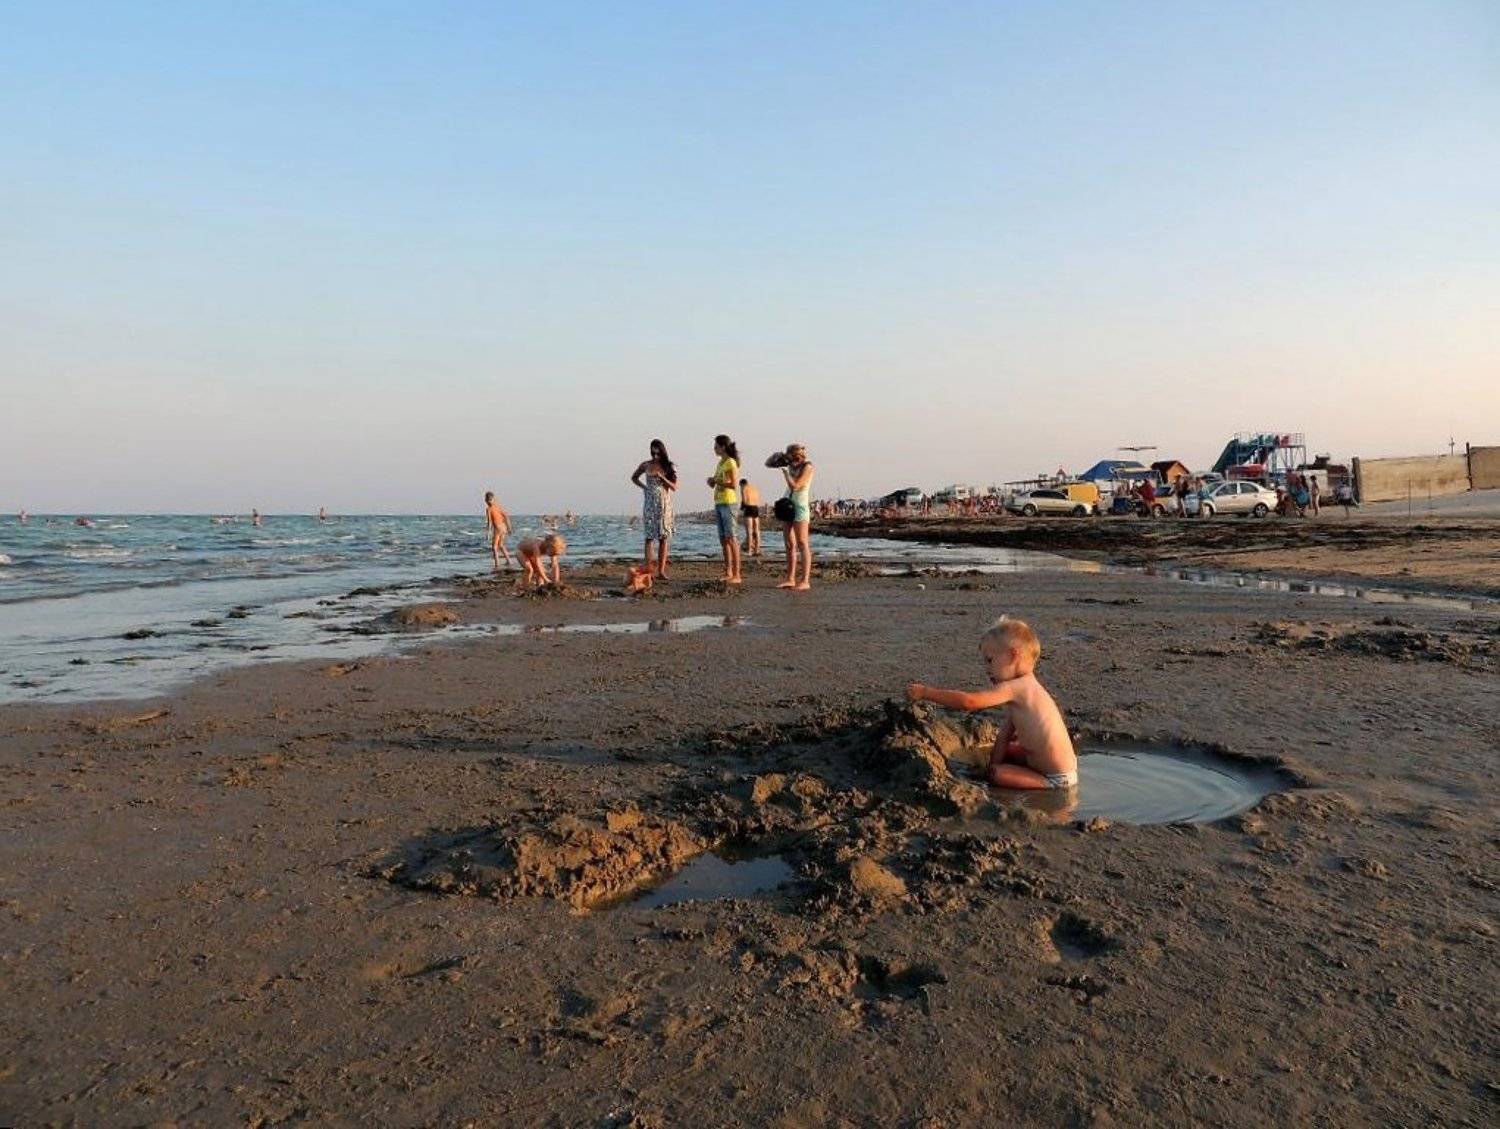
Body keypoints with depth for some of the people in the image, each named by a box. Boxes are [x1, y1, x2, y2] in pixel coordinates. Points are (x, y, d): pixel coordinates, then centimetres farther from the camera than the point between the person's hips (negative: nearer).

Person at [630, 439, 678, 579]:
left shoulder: (669, 467, 3)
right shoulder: (646, 465, 4)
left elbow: (674, 487, -2)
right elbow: (634, 478, 20)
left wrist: (662, 477, -16)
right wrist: (644, 487, 4)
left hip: (664, 503, 1)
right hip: (650, 503, -1)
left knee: (664, 537, 0)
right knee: (650, 536, -8)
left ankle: (661, 570, 2)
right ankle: (648, 568, -12)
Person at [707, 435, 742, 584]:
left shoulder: (731, 462, -9)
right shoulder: (720, 462, 17)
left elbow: (733, 484, -18)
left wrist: (716, 481, -13)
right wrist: (712, 480, 1)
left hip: (728, 503, -9)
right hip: (719, 503, 9)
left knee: (731, 538, -9)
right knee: (723, 539, 9)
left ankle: (736, 575, -8)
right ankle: (728, 573, 14)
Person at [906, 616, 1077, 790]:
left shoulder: (1015, 687, -24)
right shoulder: (1023, 686, 8)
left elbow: (969, 701, -31)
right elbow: (1005, 735, 7)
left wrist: (925, 692, -26)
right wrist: (994, 764, 2)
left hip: (1057, 779, -10)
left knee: (995, 774, -16)